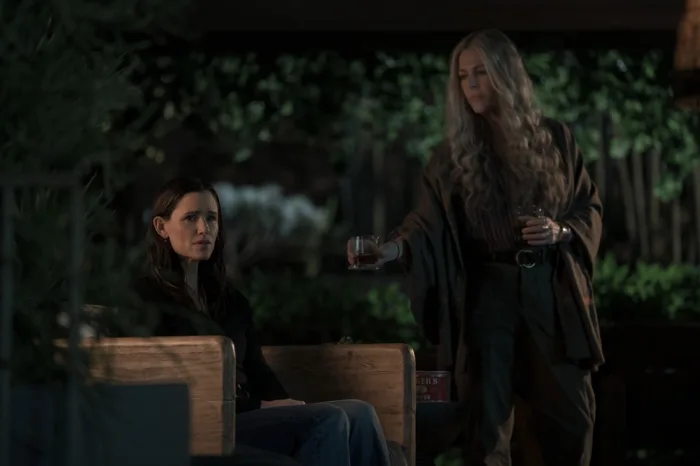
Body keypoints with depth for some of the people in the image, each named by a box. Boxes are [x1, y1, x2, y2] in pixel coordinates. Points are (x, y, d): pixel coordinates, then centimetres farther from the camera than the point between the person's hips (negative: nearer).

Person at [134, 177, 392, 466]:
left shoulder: (229, 298, 23)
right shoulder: (145, 298, -1)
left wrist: (290, 408, -4)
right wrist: (260, 407, -13)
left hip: (248, 417, 7)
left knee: (358, 414, -17)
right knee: (328, 421, -27)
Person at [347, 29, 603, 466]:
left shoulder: (555, 139, 7)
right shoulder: (455, 154, 6)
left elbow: (590, 207, 11)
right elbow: (429, 221, -3)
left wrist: (562, 232, -10)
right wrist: (390, 248, -23)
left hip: (551, 292, 0)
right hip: (486, 293, 0)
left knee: (571, 413, -1)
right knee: (489, 416, -1)